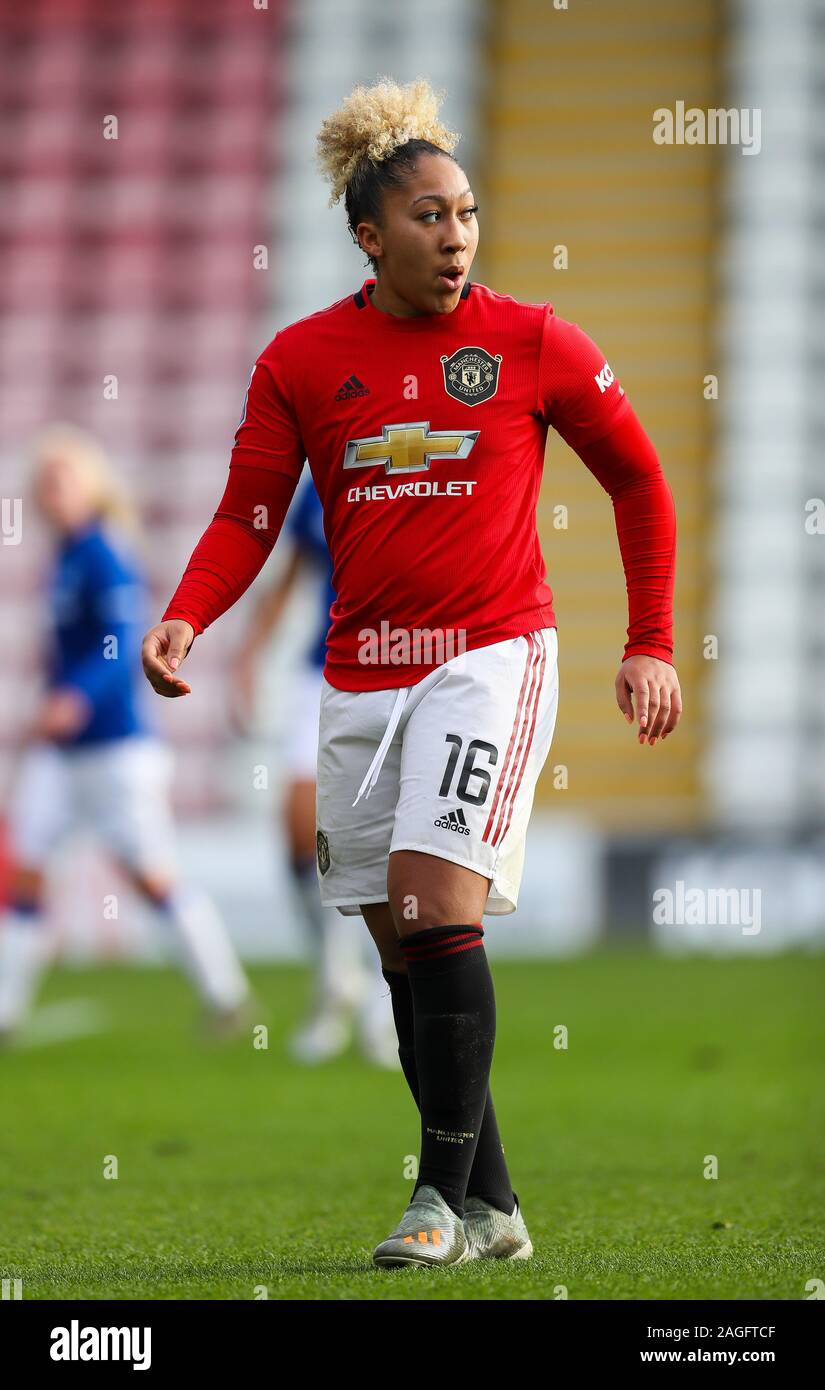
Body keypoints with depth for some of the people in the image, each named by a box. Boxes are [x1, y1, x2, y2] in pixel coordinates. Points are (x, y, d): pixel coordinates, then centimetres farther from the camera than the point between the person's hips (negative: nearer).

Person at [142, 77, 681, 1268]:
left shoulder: (532, 342, -2)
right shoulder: (302, 359, 3)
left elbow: (639, 480, 9)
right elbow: (248, 516, 4)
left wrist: (652, 645, 6)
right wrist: (184, 619, -15)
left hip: (492, 656, -4)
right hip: (362, 671, 4)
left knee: (436, 903, -18)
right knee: (401, 939, 6)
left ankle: (446, 1193, -10)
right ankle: (493, 1208, 16)